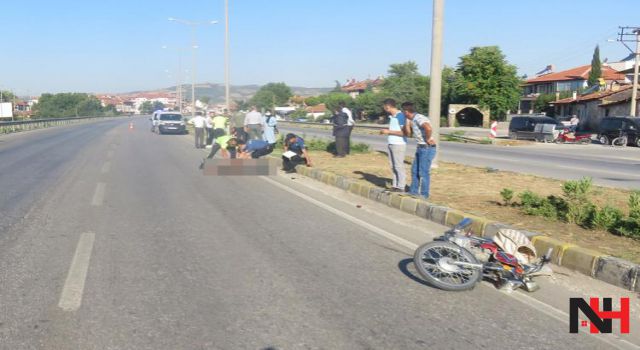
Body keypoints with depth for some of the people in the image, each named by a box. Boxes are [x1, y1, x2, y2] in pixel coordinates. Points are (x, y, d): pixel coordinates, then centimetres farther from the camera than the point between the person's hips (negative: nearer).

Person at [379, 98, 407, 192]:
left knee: (399, 166, -4)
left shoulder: (400, 116, -13)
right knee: (393, 166, 11)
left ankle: (401, 187, 1)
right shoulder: (391, 116, 13)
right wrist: (385, 131, 9)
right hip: (391, 144, 9)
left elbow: (404, 132, -18)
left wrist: (389, 131, -15)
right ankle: (395, 186, 18)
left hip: (399, 145, -9)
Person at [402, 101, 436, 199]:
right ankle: (413, 191, 27)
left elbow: (428, 128, -37)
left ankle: (424, 194, 9)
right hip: (420, 148, 10)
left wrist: (428, 139, -21)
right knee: (414, 170, 16)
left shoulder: (419, 118, -20)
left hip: (427, 148, -10)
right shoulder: (413, 119, 11)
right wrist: (407, 121, 7)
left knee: (423, 172, -2)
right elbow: (408, 133, 16)